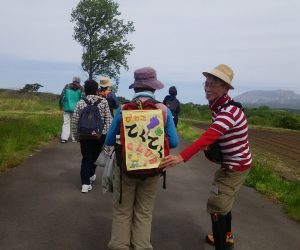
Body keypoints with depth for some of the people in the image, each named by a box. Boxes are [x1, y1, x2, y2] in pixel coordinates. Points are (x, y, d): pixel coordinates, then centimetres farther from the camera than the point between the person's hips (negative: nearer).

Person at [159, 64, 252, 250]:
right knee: (223, 200, 24)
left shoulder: (229, 112, -30)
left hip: (236, 166, -9)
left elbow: (207, 137, -42)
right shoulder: (218, 106, 0)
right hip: (232, 163, 9)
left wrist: (181, 157, -51)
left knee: (216, 206, -4)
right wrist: (212, 147, -15)